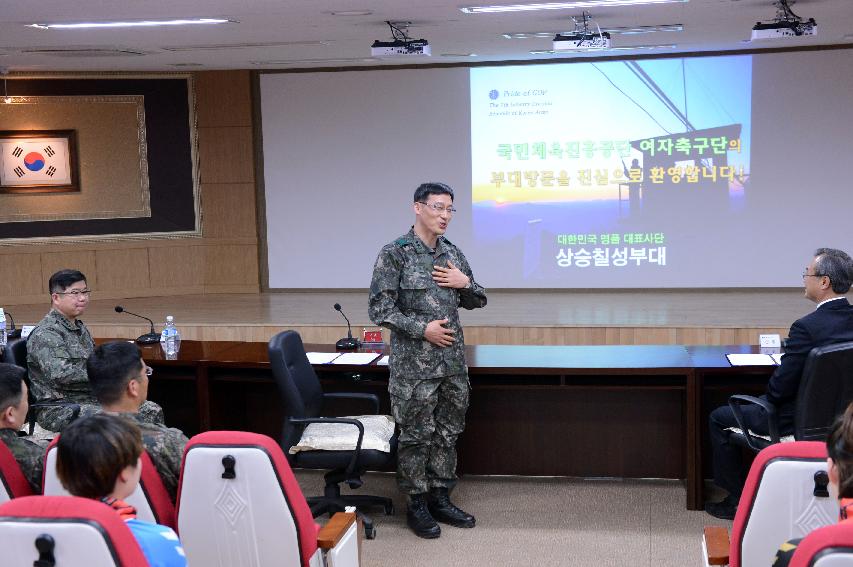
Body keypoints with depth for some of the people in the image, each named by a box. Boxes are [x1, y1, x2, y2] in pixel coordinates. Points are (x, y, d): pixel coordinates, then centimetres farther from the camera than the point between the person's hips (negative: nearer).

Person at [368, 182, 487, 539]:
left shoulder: (452, 253, 8)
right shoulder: (395, 254, -9)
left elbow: (477, 301, 16)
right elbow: (379, 309, -12)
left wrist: (465, 283, -5)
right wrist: (421, 328, -18)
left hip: (453, 361, 6)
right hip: (414, 365, -6)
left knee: (448, 433, 13)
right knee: (416, 436, 3)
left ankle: (440, 499, 26)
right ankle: (417, 506, 16)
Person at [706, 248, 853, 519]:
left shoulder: (807, 327, -28)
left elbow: (781, 387, -24)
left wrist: (769, 397, 0)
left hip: (799, 420, -8)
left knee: (719, 418, 12)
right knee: (745, 403, 32)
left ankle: (738, 500, 19)